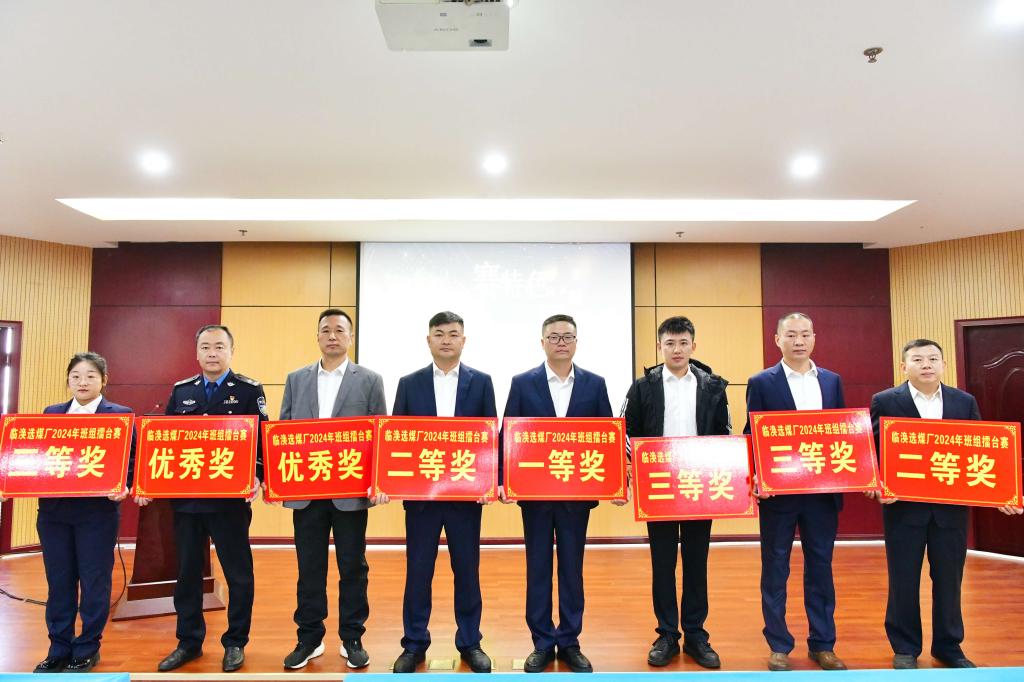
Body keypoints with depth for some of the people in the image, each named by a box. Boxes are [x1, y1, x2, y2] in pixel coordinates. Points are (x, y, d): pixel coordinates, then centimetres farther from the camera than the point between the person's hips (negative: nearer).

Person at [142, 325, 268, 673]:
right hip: (185, 497, 4)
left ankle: (235, 643, 23)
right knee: (187, 572, 14)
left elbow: (261, 438, -8)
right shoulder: (181, 391, 10)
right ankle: (189, 642, 30)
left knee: (238, 573, 7)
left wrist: (257, 476, -22)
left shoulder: (249, 390, -3)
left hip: (230, 498, -4)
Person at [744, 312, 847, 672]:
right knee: (775, 569, 7)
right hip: (778, 491, -3)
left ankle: (822, 644, 27)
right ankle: (779, 646, 20)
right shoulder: (762, 383, -4)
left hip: (823, 491, 4)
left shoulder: (832, 381, 9)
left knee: (821, 567, 13)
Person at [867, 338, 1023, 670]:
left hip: (951, 507, 3)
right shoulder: (885, 401, -4)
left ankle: (949, 646, 30)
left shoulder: (965, 402, 6)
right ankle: (905, 648, 22)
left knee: (949, 579, 12)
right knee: (903, 580, 7)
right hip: (904, 506, -2)